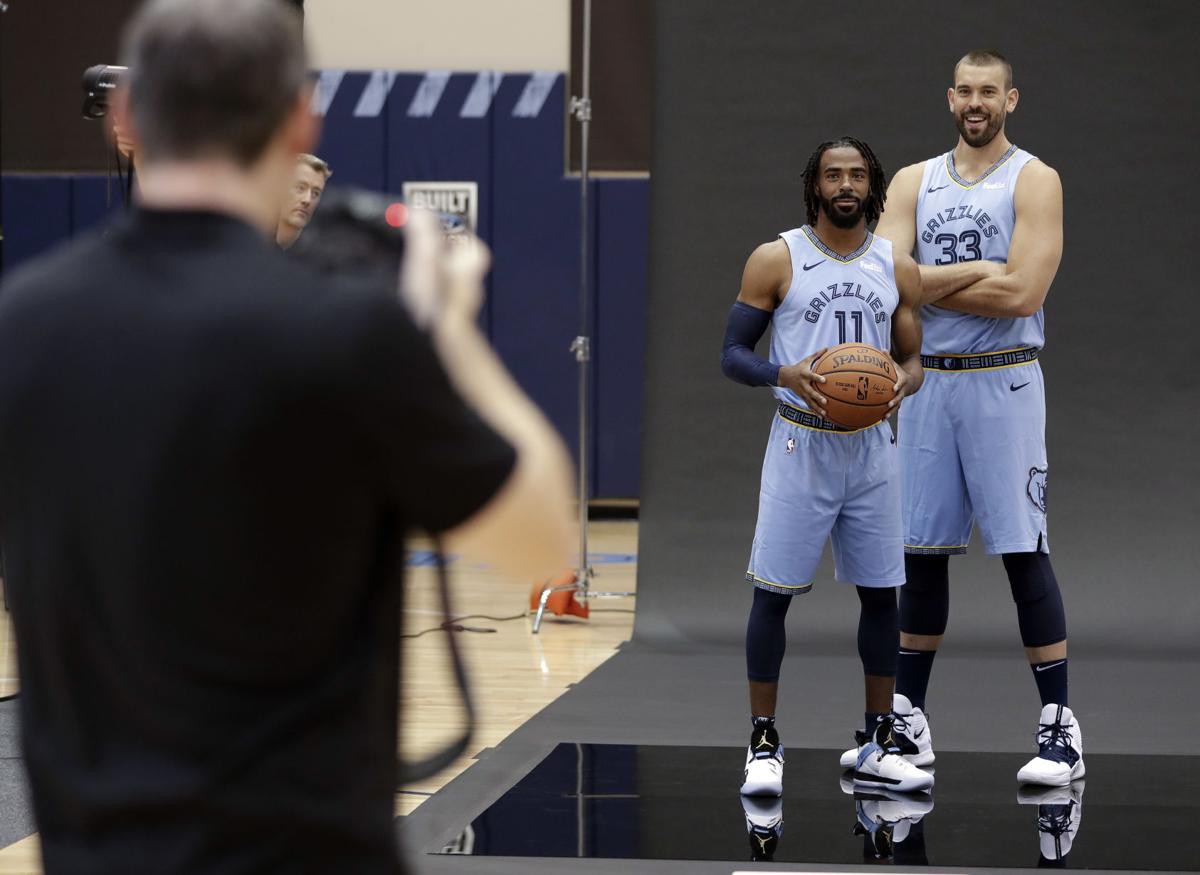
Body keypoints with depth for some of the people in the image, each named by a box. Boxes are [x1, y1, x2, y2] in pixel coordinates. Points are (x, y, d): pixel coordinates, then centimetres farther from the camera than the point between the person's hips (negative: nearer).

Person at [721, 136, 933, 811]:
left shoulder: (898, 269, 8)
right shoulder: (776, 259, -2)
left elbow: (914, 358, 15)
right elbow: (733, 355, -2)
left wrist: (907, 380, -10)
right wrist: (784, 375, -22)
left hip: (873, 446, 4)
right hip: (802, 444, -4)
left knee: (881, 594, 6)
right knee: (774, 591, -4)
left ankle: (878, 749, 14)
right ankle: (765, 744, 5)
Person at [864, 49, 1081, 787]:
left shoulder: (1034, 181, -3)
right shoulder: (914, 183, 10)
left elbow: (1024, 292, -16)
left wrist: (929, 283, -8)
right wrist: (976, 272, -14)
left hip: (1003, 384, -4)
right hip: (928, 384, 4)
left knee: (1024, 552, -7)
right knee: (923, 550, 9)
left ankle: (1060, 728, -5)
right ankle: (909, 720, 18)